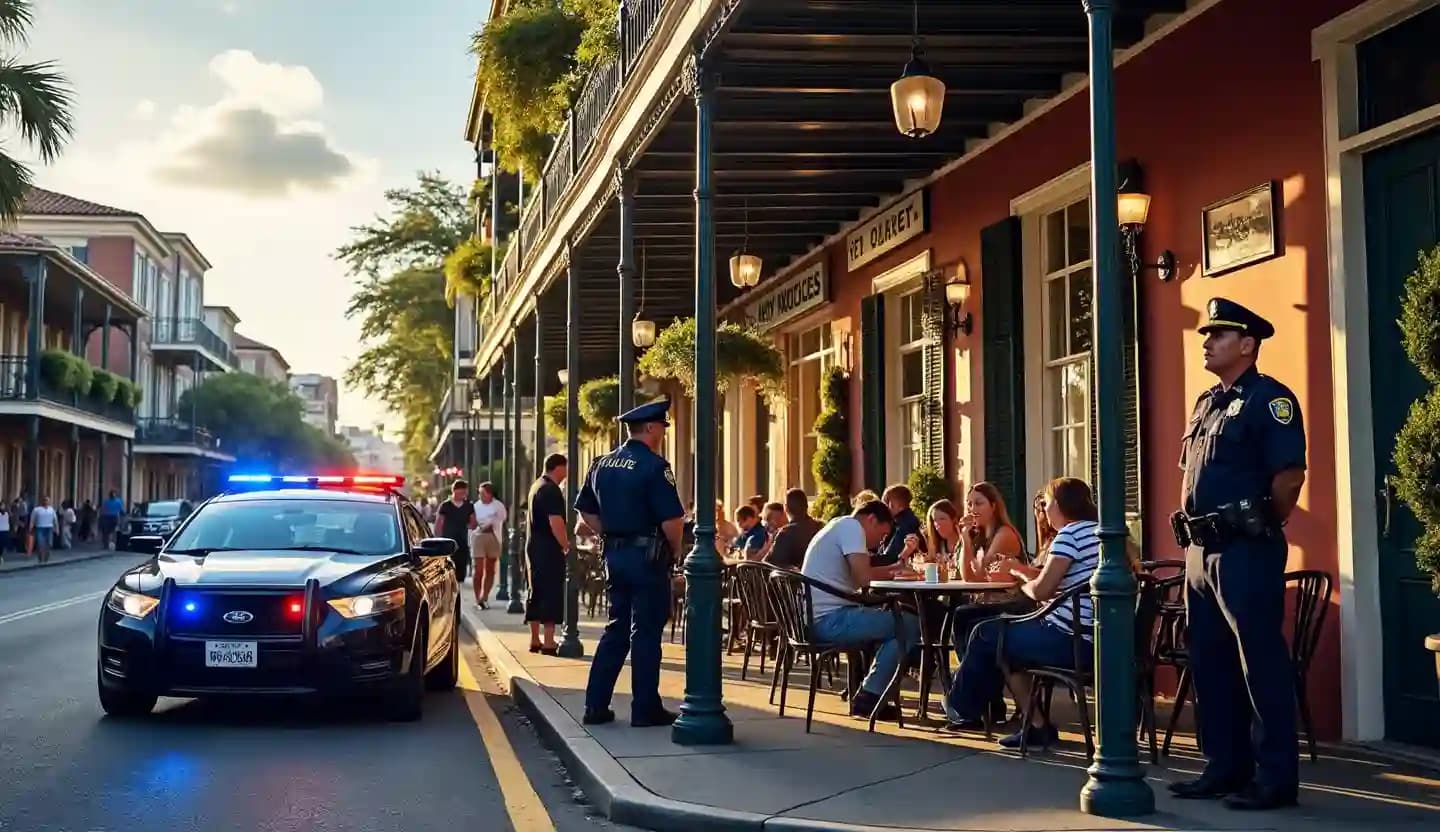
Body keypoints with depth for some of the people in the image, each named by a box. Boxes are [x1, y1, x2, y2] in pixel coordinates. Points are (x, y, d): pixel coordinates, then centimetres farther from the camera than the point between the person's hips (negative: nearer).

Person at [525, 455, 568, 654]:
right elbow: (556, 522, -23)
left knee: (536, 593, 12)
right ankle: (549, 642, -8)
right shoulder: (551, 490, -15)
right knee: (552, 594, -7)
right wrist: (567, 546, -13)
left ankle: (535, 640, 17)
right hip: (549, 549, -10)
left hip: (533, 547, 10)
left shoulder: (536, 486, 16)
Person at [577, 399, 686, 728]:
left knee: (616, 629, 14)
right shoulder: (654, 466, -14)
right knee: (646, 632, 0)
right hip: (648, 556, -7)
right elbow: (672, 519, -19)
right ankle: (645, 709, 6)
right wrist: (675, 551, -3)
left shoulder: (602, 464, 10)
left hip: (615, 554, 7)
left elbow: (586, 510, 15)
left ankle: (595, 706, 14)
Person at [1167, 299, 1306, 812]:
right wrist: (1191, 529, 14)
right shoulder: (1206, 404, 18)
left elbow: (1290, 475, -15)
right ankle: (1225, 768, 21)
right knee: (1210, 662, 12)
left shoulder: (1268, 398, -8)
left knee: (1261, 663, -6)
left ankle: (1277, 778, 0)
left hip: (1246, 550, -9)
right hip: (1201, 551, 9)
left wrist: (1261, 529, -7)